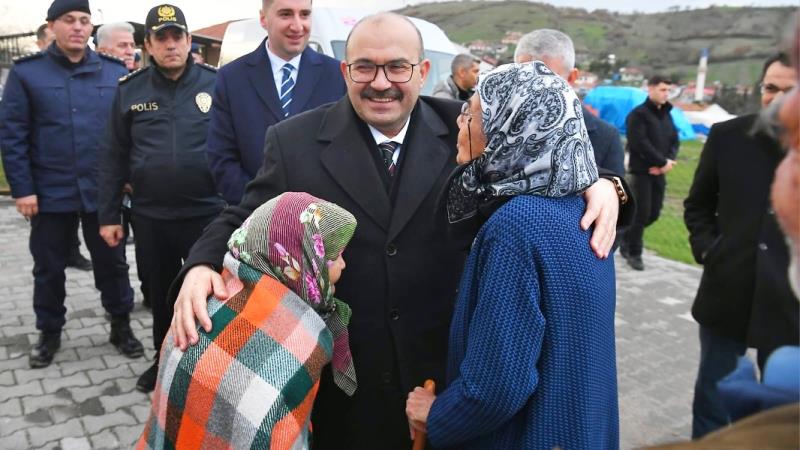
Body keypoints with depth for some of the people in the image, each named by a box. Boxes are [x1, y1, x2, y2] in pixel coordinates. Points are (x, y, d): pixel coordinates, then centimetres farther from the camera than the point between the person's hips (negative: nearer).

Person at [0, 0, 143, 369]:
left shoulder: (114, 72, 2)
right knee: (49, 268, 13)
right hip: (50, 192, 0)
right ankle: (49, 333, 32)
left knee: (112, 262, 11)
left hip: (103, 191, 1)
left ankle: (121, 326, 29)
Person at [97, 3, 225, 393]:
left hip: (206, 213, -2)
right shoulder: (130, 90, 4)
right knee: (160, 294, 17)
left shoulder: (216, 83, -2)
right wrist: (108, 215, 5)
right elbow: (112, 157, 7)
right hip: (149, 217, 3)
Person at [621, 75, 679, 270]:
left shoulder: (667, 115, 14)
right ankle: (634, 253, 11)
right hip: (640, 172, -7)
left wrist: (669, 161, -6)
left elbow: (674, 141, 14)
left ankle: (627, 237, 30)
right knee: (641, 213, -4)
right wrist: (663, 162, -14)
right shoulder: (638, 114, -9)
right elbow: (640, 144, -17)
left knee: (654, 213, 8)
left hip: (659, 173, 7)